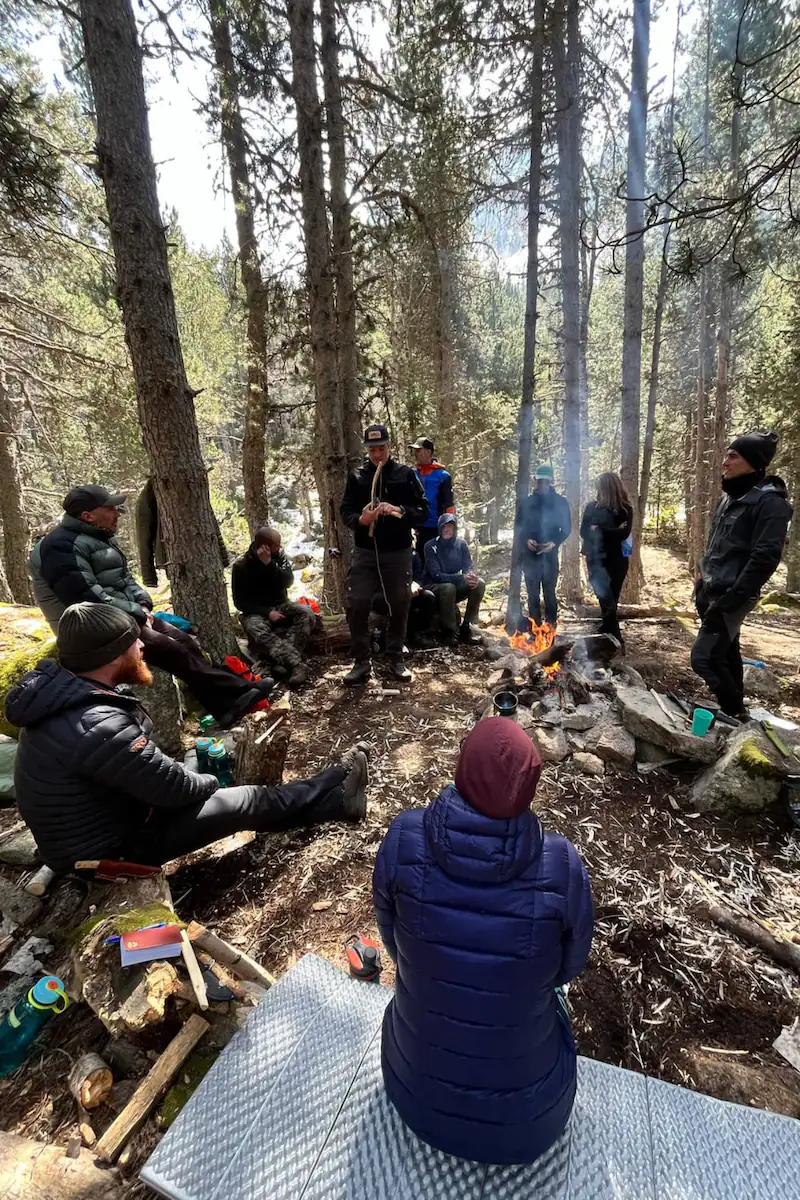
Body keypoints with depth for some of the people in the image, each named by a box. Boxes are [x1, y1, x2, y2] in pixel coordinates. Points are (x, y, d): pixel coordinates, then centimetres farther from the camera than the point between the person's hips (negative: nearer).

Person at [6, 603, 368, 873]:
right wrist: (209, 782, -5)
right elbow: (175, 788, -26)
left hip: (88, 822, 9)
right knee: (248, 801, -5)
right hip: (105, 849, -9)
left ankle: (331, 795, 19)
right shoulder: (100, 727, -38)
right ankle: (336, 799, 16)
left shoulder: (59, 689, -6)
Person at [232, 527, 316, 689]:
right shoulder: (241, 565, -9)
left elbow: (288, 581, -13)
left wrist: (270, 564, -27)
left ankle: (282, 661, -39)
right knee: (256, 630, -38)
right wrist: (267, 612, -20)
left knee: (307, 614, -27)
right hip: (256, 612, -3)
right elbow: (240, 601, -8)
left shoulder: (279, 556, 0)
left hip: (281, 606, 3)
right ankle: (297, 664, -47)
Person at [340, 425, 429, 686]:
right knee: (356, 606, -4)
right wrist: (361, 519, -19)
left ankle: (396, 659, 23)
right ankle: (361, 662, 10)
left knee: (399, 606, 7)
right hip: (364, 552, 1)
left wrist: (399, 511, -20)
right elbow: (346, 512, 3)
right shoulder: (356, 476, 6)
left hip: (398, 552, 0)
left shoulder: (405, 474, 2)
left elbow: (423, 511, -2)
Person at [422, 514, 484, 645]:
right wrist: (462, 578, -35)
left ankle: (466, 627, -9)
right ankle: (449, 631, -19)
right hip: (435, 587, -5)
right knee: (448, 588, -37)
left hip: (455, 585, 5)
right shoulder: (431, 546, -16)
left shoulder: (461, 544, -3)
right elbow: (436, 575, -23)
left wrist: (472, 576, -30)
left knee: (479, 584, -19)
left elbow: (468, 566, -3)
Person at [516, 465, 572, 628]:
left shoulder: (560, 502, 4)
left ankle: (551, 626, 6)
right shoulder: (527, 502, 7)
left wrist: (554, 542, -13)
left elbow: (567, 528, 4)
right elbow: (518, 526, 9)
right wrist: (526, 540, -10)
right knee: (532, 593, 4)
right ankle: (535, 627, 10)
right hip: (530, 554, 2)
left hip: (550, 554, -1)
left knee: (549, 592, -1)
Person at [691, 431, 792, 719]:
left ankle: (736, 714, 9)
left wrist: (732, 598, -22)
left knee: (704, 658, -10)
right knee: (726, 653, 18)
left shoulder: (770, 501, -13)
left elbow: (765, 557, -20)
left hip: (729, 596, -9)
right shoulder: (730, 497, 12)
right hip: (711, 591, 9)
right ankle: (734, 710, 33)